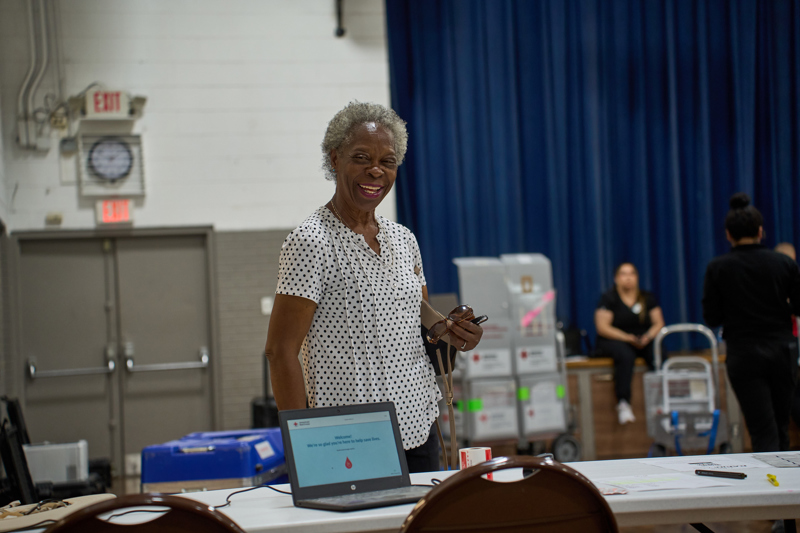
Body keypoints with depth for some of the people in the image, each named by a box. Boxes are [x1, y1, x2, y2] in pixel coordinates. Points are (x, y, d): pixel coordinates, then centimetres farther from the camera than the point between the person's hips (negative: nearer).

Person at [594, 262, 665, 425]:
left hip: (643, 340, 4)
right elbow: (602, 328, -7)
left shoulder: (647, 298, 13)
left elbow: (659, 323, 10)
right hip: (614, 340, -4)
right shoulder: (608, 298, 1)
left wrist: (649, 336, -13)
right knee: (626, 356, -38)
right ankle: (623, 403, -42)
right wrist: (628, 338, -18)